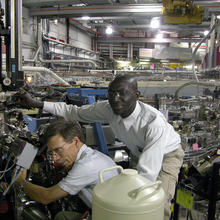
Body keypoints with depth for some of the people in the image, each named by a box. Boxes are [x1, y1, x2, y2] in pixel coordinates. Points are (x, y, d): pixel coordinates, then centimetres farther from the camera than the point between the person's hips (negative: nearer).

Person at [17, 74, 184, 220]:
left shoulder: (154, 123, -41)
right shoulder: (108, 108, -23)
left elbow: (148, 173, -41)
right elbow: (75, 112, -11)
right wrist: (37, 103, -14)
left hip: (167, 154, -5)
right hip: (140, 154, 5)